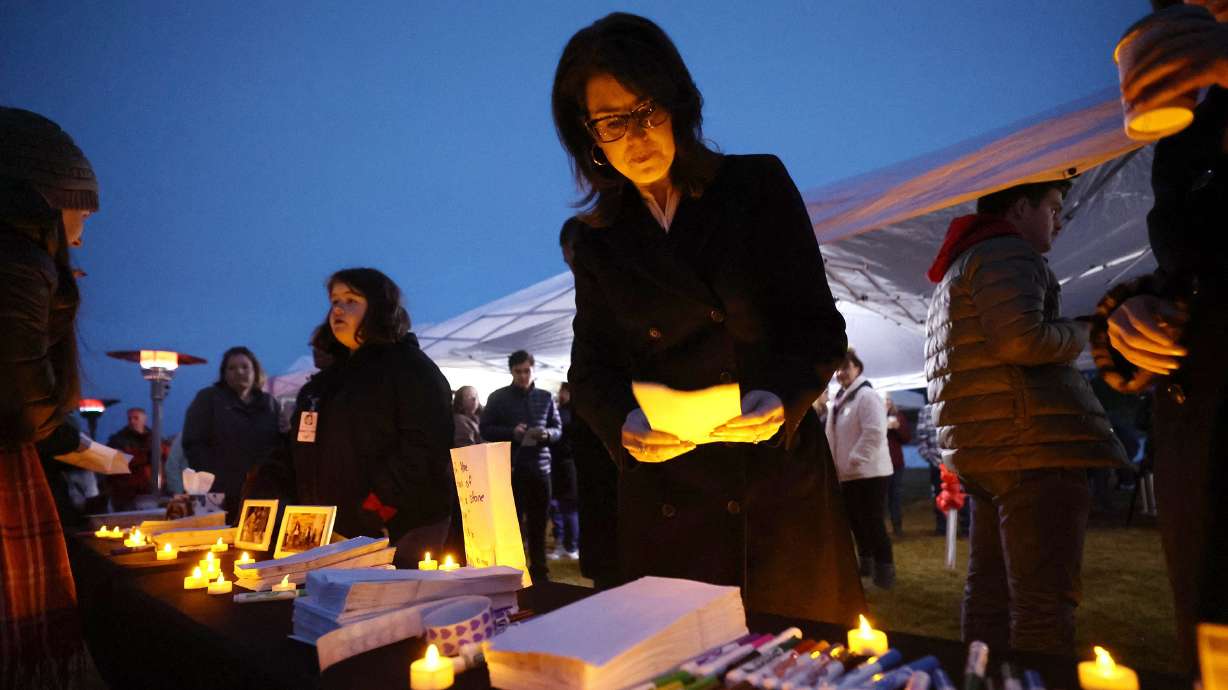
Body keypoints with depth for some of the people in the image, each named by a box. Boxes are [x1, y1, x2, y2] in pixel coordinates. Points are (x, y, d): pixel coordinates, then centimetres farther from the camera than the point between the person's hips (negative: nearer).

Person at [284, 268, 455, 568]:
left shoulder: (410, 367, -7)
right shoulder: (328, 377, 19)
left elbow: (423, 451, -17)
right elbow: (303, 450, 23)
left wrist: (375, 511, -21)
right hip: (337, 533, 7)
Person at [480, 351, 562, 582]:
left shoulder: (546, 397, 9)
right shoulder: (498, 397, 3)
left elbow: (558, 429, 11)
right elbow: (486, 430, -1)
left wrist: (547, 434, -11)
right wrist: (511, 432, -16)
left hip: (539, 467, 3)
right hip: (510, 468, -2)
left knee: (538, 524, 9)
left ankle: (539, 572, 19)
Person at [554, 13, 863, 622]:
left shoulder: (757, 185, 2)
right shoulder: (597, 240, 7)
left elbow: (820, 324, 0)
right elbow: (590, 369, 7)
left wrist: (783, 396, -19)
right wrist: (624, 422, -14)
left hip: (780, 485, 0)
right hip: (663, 503, 1)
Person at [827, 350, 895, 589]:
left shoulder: (867, 395, -13)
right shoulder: (839, 400, 15)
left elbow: (874, 433, -23)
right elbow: (835, 436, 21)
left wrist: (853, 461, -22)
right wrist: (838, 466, 12)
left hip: (869, 473, -9)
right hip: (849, 475, 9)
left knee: (873, 524, -5)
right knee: (857, 522, 18)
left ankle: (884, 571, 6)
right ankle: (866, 564, 32)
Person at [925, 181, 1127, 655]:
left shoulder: (959, 267, 27)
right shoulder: (1006, 253, -5)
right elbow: (1021, 339, -20)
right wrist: (1081, 332, -1)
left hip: (986, 449, 10)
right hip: (1034, 445, -10)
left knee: (990, 589, 12)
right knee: (1046, 600, -9)